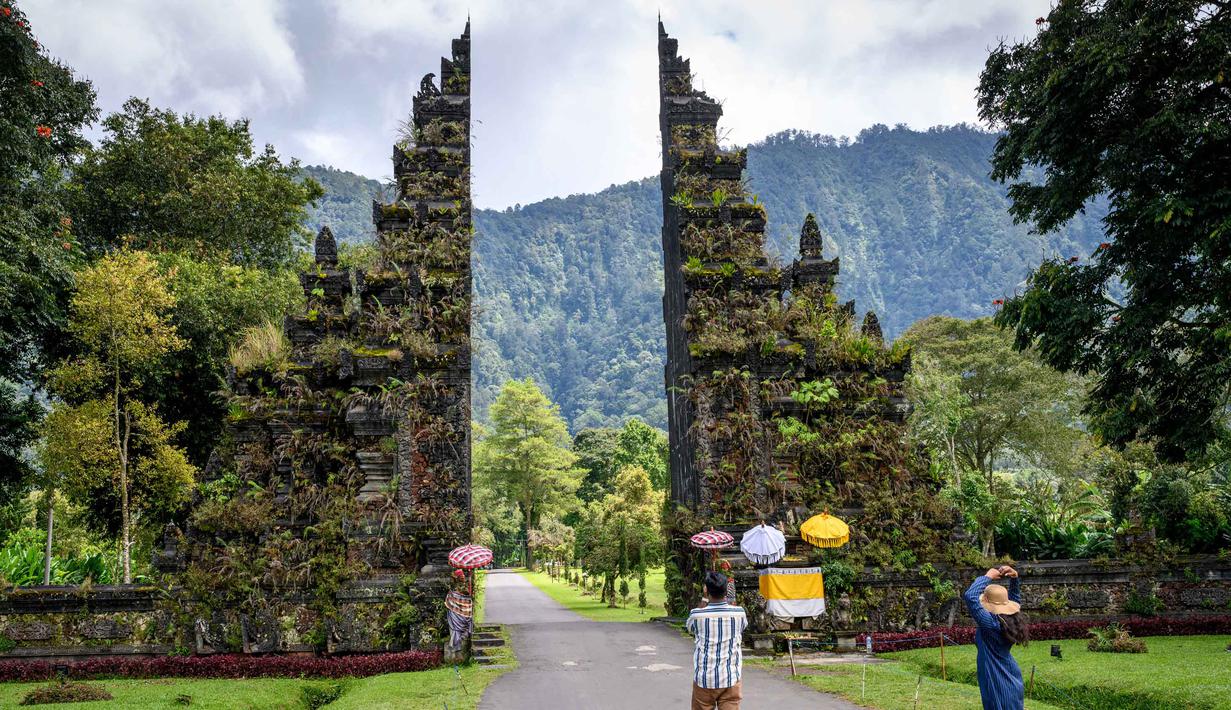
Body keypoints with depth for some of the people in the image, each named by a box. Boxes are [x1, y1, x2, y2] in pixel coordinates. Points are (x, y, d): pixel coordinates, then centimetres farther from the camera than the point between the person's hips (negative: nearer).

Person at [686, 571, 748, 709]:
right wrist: (725, 600, 19)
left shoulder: (697, 615, -11)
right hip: (730, 679, 1)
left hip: (704, 679, 0)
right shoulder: (739, 613, -7)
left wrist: (703, 602, 13)